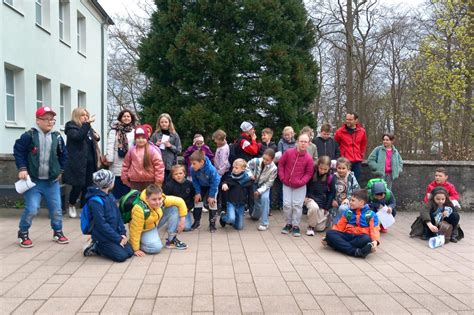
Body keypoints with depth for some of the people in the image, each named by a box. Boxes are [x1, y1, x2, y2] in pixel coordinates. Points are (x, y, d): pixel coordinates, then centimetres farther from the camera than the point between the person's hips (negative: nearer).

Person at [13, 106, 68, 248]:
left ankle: (58, 232, 26)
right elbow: (18, 151, -1)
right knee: (31, 209, -8)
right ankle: (23, 233, 15)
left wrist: (61, 170, 11)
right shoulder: (29, 136, -9)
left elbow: (63, 155, 14)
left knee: (56, 209, 6)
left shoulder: (57, 137, 2)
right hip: (33, 180, -3)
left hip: (52, 181, 3)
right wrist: (22, 168, -8)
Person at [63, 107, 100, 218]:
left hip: (90, 162, 6)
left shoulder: (88, 128, 14)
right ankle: (71, 206, 23)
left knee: (87, 186, 8)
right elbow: (78, 136, -27)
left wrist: (97, 137, 7)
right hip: (78, 163, -6)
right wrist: (87, 123, -30)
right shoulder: (71, 128, -6)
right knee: (78, 186, -1)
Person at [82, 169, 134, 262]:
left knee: (129, 252, -1)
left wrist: (122, 233, -2)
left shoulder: (110, 195, 5)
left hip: (114, 233, 8)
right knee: (121, 256, -15)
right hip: (102, 237, -8)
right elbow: (102, 224, -23)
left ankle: (101, 247, 14)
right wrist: (118, 239, -19)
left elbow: (118, 215, 8)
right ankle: (95, 247, 3)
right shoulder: (95, 201, -21)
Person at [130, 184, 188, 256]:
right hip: (144, 230, -6)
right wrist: (136, 250, -21)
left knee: (174, 209, -13)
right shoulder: (140, 209, -37)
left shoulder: (162, 199, -23)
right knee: (156, 247, -30)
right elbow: (135, 230, -29)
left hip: (156, 222, 6)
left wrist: (182, 219, -14)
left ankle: (171, 240, -2)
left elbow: (180, 202, -10)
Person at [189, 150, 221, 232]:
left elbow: (214, 183, -28)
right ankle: (197, 222, 19)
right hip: (201, 186, 4)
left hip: (212, 185, -4)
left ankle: (212, 224, 1)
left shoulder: (211, 169, -42)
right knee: (197, 200, 3)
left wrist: (211, 196, -24)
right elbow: (195, 181, -12)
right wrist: (197, 192, -15)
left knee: (212, 202, -12)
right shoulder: (192, 169, -31)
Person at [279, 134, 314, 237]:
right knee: (287, 204, 3)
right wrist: (282, 177, -3)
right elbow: (281, 164, 3)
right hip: (286, 184, 1)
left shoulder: (308, 158, -11)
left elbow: (309, 173, -2)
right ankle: (288, 224, 20)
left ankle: (296, 226, 13)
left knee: (297, 205, 1)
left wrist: (301, 182, -13)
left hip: (300, 186, -1)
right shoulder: (288, 152, -9)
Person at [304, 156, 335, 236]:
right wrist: (305, 196, -7)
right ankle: (310, 227, -11)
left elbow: (332, 193, 1)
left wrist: (327, 208, -1)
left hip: (323, 202, 1)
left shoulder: (330, 178, -6)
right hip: (311, 198, -1)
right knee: (314, 207, -39)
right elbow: (306, 186, 6)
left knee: (320, 228, 2)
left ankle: (325, 217, 37)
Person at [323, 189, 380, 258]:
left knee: (366, 239, -39)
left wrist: (375, 241, -28)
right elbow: (339, 226, 13)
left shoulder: (371, 215, 6)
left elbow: (374, 230, -6)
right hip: (347, 235, 3)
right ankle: (355, 251, -43)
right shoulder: (348, 212, 18)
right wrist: (328, 238, -1)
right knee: (329, 233, -26)